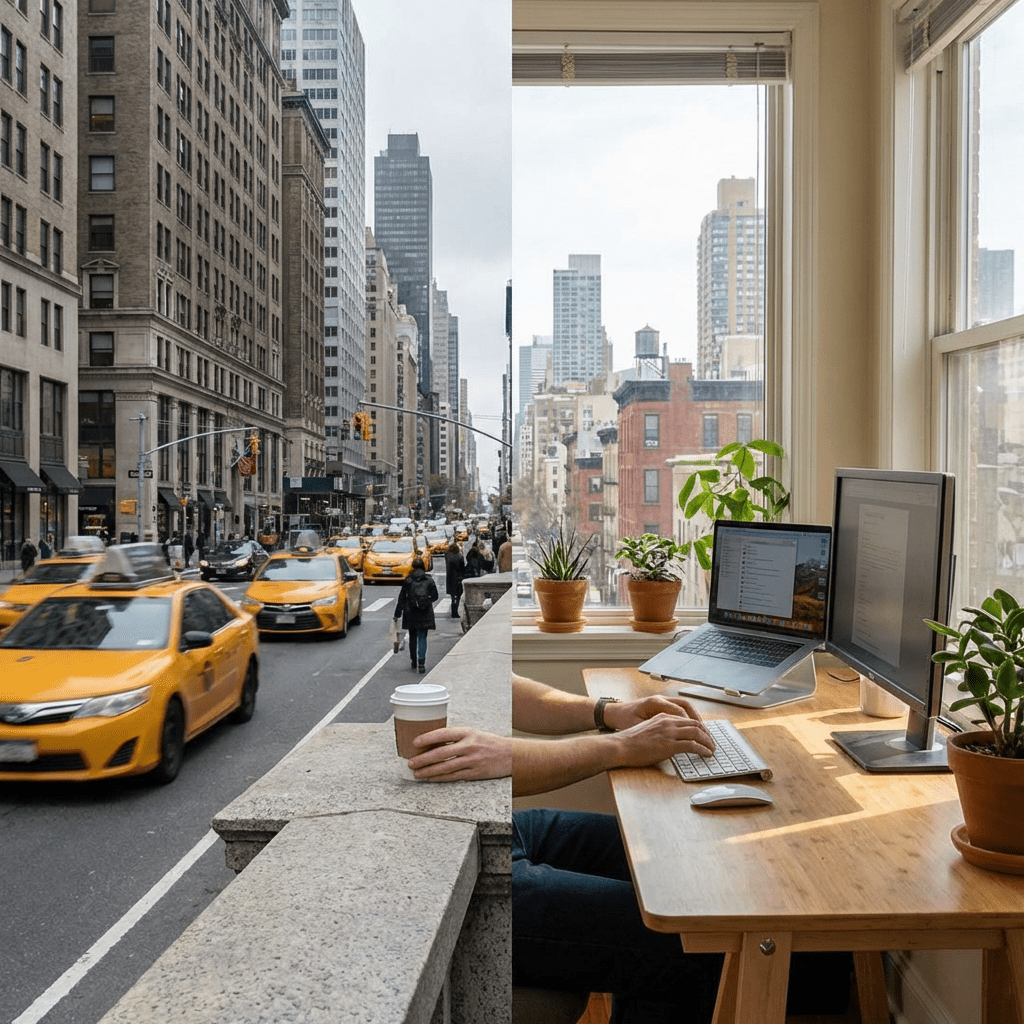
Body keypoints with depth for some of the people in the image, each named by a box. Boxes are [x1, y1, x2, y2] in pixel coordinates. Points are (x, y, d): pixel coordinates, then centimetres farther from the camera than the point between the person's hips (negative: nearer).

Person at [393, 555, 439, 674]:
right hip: (425, 615, 0)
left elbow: (402, 598, -2)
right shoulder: (429, 580, -2)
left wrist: (398, 614, 2)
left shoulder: (407, 581, -4)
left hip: (410, 614, 0)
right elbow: (435, 596, 4)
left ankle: (414, 662, 26)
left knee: (412, 637, 16)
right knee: (422, 637, 4)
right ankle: (421, 663, -9)